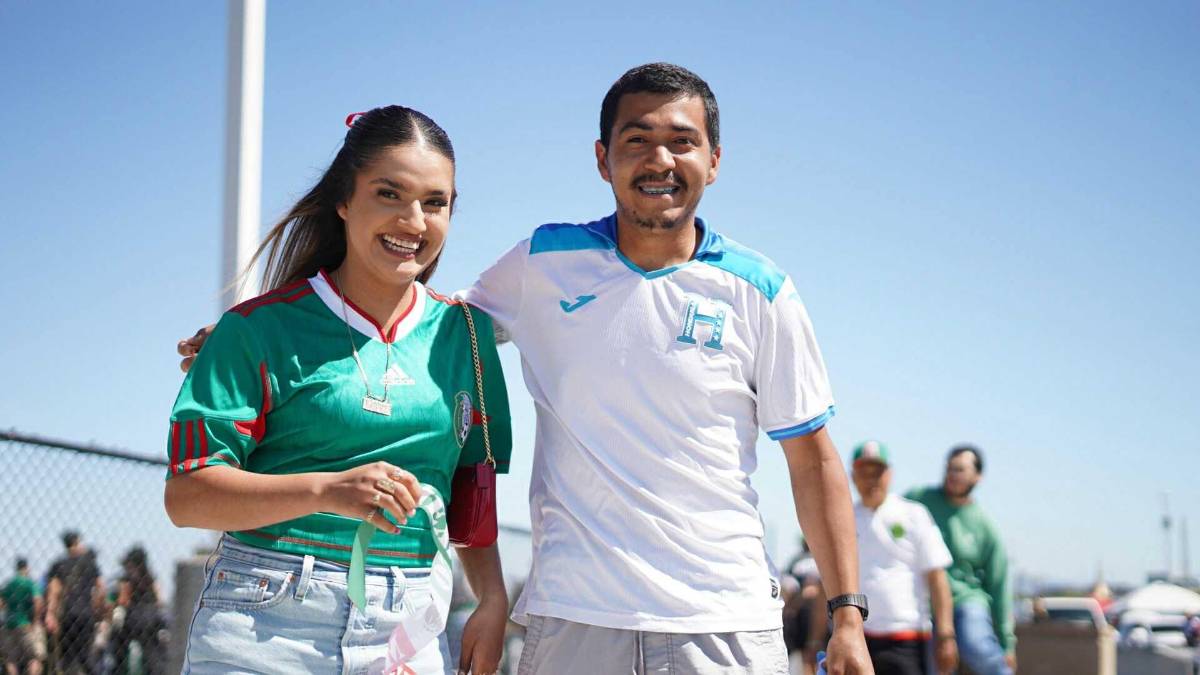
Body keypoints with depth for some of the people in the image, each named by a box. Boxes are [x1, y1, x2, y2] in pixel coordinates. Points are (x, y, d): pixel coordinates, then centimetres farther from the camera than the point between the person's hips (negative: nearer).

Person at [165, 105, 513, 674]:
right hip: (264, 626, -3)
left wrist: (492, 600, 3)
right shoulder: (264, 327, -3)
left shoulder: (464, 332, 10)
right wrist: (326, 489, -22)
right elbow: (186, 496, -8)